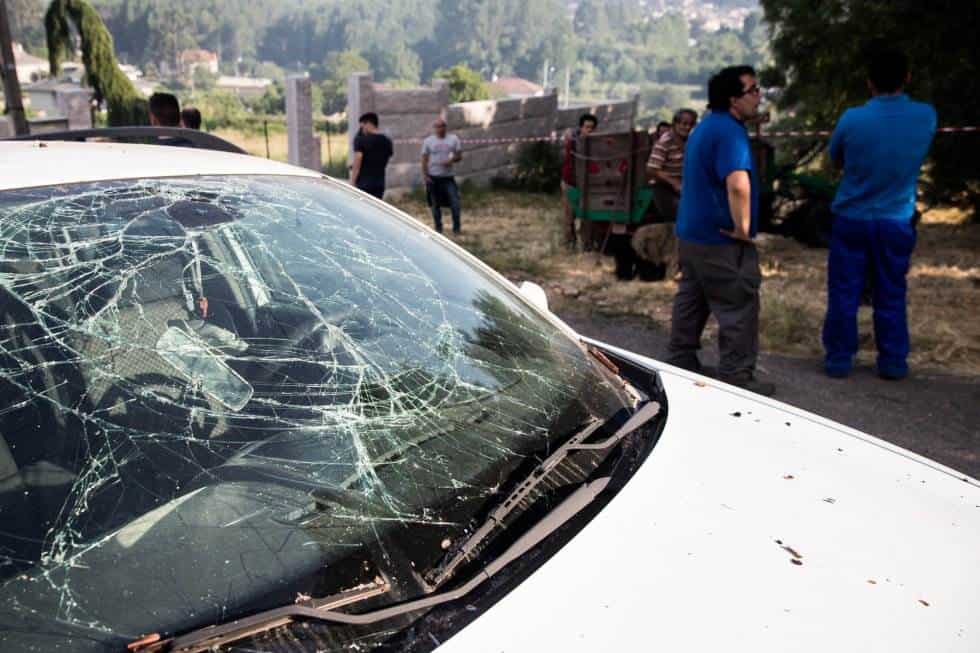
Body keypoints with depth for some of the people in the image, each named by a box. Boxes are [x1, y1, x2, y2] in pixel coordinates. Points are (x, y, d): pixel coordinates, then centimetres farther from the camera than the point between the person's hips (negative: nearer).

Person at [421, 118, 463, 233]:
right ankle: (438, 227, 19)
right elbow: (424, 159, 3)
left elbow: (459, 156, 6)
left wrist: (452, 160, -15)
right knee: (435, 204, 6)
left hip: (448, 177, 0)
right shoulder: (428, 141, 3)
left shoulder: (453, 139, 5)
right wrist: (425, 175, -7)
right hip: (433, 177, 0)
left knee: (455, 202, -9)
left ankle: (456, 227, 2)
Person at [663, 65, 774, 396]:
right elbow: (738, 184, -34)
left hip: (690, 233, 10)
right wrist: (742, 228, -22)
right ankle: (737, 378, 6)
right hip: (721, 240, -10)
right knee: (739, 307, -1)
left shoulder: (704, 127, 14)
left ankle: (680, 363, 26)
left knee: (690, 301, 17)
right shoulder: (729, 131, -19)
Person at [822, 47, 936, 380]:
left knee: (844, 294, 8)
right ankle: (893, 363, 19)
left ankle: (838, 359, 14)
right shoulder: (927, 116, -7)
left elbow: (835, 159, 3)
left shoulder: (852, 119, -15)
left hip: (851, 219, -2)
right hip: (897, 222, 2)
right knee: (891, 295, 12)